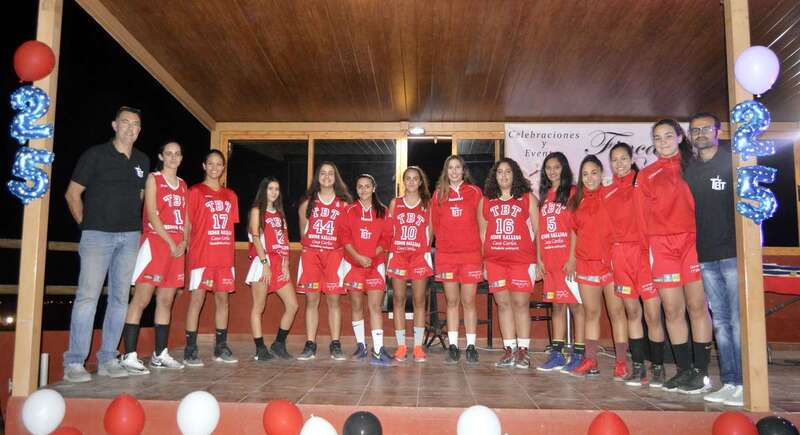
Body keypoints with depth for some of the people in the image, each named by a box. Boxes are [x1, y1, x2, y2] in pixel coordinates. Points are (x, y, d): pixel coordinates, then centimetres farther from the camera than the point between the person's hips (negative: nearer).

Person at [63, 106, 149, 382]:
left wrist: (134, 225, 14)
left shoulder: (142, 161, 14)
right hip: (98, 235, -5)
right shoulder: (96, 155, 0)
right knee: (87, 296, -9)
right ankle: (74, 363, -3)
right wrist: (86, 224, 2)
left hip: (130, 237, 5)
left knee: (120, 298, 5)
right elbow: (72, 194, 2)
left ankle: (107, 360, 13)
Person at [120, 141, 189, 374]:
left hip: (177, 247, 6)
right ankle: (129, 356, -6)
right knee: (141, 299, -8)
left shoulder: (183, 184, 17)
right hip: (155, 242, -6)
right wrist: (170, 242, -12)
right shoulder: (153, 179, 1)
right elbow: (151, 215, -8)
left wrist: (184, 242, -1)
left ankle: (160, 355, 13)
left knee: (166, 301, 8)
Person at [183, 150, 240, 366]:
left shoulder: (230, 195, 14)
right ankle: (190, 350, 1)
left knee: (222, 299, 7)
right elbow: (187, 225, -2)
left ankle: (221, 348, 15)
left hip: (224, 257, 5)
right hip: (201, 256, -4)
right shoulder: (195, 192, 1)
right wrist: (190, 249, -10)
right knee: (197, 298, -4)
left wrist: (231, 254, 10)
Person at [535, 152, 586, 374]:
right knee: (557, 305, 10)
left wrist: (572, 257, -15)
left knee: (575, 305, -3)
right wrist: (539, 258, 9)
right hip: (549, 260, 6)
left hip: (568, 259, -6)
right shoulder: (544, 195, 17)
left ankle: (578, 355, 2)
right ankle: (556, 355, 14)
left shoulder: (572, 192, -1)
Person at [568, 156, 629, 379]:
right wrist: (572, 258, 10)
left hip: (611, 262, -4)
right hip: (586, 263, 4)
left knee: (617, 312, 0)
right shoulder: (577, 200, 10)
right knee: (590, 313, 8)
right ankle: (590, 362, 14)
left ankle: (622, 362, 5)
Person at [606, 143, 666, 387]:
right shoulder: (608, 193, 14)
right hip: (620, 255, 4)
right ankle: (638, 367, 14)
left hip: (644, 251, -3)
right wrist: (610, 255, 8)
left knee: (653, 314, -4)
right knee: (632, 312, 8)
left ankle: (657, 368, 7)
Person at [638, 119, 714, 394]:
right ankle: (684, 370, 13)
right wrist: (647, 248, 3)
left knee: (697, 307, -1)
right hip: (662, 246, 2)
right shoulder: (646, 175, 14)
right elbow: (644, 216, 11)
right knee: (672, 311, 3)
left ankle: (701, 372, 6)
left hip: (692, 241, -2)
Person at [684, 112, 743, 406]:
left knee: (738, 319, -5)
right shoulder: (688, 170, 13)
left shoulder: (733, 161, 1)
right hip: (705, 256, 5)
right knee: (720, 320, 8)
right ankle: (729, 383, 14)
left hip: (733, 252, -5)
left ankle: (745, 385, 2)